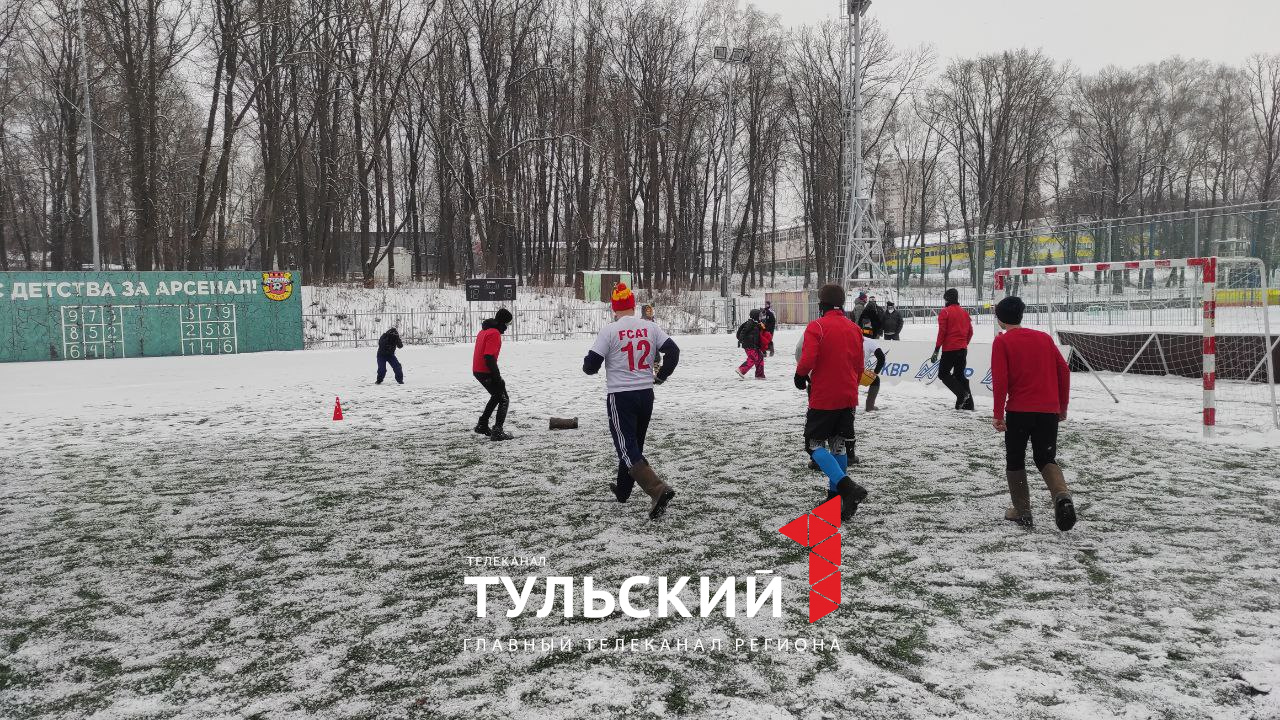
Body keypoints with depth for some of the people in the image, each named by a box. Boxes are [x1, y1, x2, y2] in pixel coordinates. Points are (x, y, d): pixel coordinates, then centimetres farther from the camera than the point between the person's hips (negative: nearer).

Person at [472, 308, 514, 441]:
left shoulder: (484, 330, 14)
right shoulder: (494, 333, -18)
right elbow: (489, 357, -26)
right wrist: (498, 377, -23)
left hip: (478, 370, 10)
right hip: (486, 372, -10)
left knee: (497, 395, 27)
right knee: (504, 400, -2)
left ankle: (482, 425, 31)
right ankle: (497, 431, -9)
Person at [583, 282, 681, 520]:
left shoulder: (609, 331, -11)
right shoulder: (650, 327, 1)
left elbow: (591, 364, -10)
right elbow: (673, 351, 0)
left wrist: (589, 366, 14)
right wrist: (661, 376, 15)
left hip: (620, 396, -5)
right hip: (646, 394, 6)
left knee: (628, 449, -5)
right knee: (634, 443, 21)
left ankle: (658, 491, -23)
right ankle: (622, 490, 38)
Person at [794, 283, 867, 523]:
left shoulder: (816, 327, -12)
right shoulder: (854, 329, 8)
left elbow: (808, 359, -21)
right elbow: (859, 366, 13)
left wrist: (800, 375, -1)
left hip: (823, 397, -6)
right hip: (848, 397, 6)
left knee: (815, 444, 0)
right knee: (839, 445, 15)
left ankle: (847, 487, -18)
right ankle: (836, 495, 20)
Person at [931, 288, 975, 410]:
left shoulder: (945, 312, -8)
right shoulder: (964, 312, 12)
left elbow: (942, 332, -13)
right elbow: (970, 332, 15)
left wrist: (936, 350, -10)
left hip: (949, 349, -7)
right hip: (963, 350, 7)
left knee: (943, 373, 3)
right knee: (960, 375, 13)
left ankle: (962, 393, -16)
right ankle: (968, 403, 6)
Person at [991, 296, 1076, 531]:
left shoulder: (1002, 341, -2)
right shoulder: (1044, 337, 12)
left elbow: (1000, 379, -11)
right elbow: (1064, 370, 10)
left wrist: (998, 414, -8)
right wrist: (1063, 406, 18)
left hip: (1019, 410, -4)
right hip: (1049, 410, 4)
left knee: (1015, 461, 13)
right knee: (1046, 459, 13)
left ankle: (1022, 511, 13)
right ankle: (1062, 495, -15)